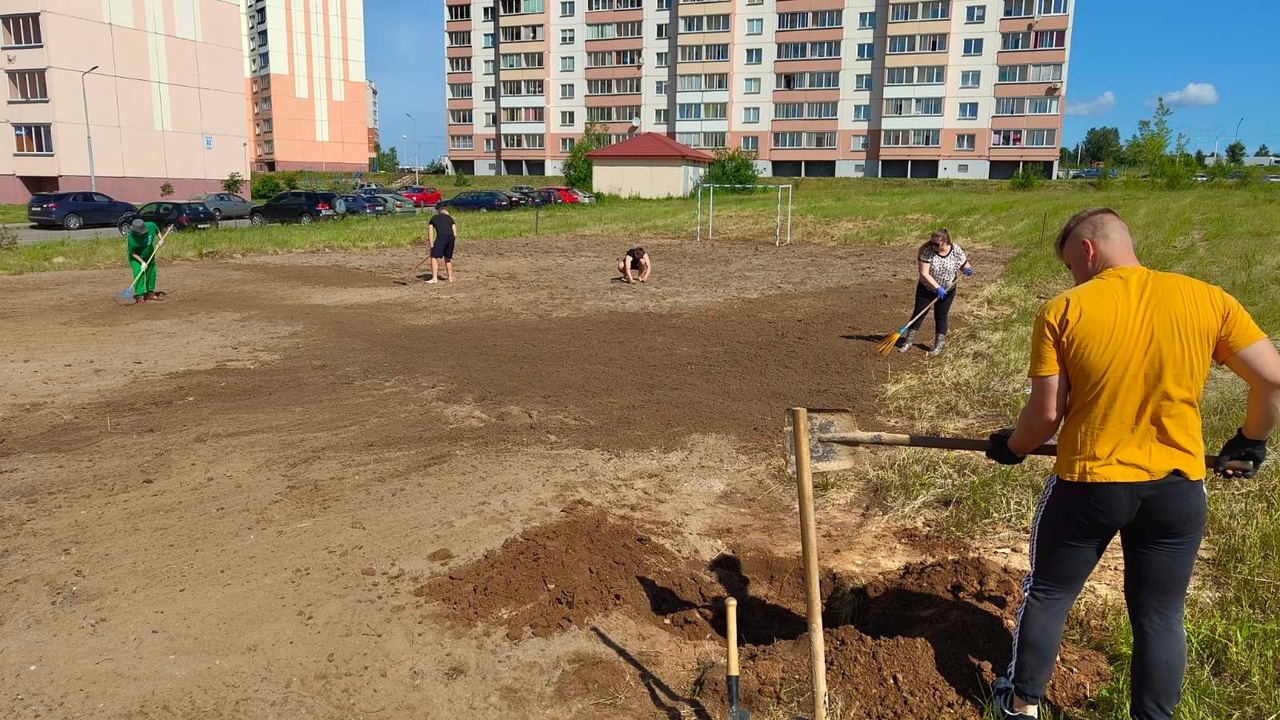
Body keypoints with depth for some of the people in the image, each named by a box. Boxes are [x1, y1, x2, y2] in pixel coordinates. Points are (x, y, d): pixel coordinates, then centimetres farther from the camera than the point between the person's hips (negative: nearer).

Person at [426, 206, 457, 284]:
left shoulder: (433, 218, 24)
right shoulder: (450, 218, 28)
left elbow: (430, 233, 15)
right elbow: (455, 234, 19)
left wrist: (432, 246, 15)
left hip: (441, 236, -3)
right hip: (451, 237, 3)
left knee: (434, 257, -2)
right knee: (448, 258, 20)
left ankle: (434, 278, -12)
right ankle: (450, 277, 25)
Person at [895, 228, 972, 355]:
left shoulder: (957, 251, -14)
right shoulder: (927, 251, -20)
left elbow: (965, 266, 1)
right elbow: (924, 273, -24)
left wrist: (967, 270, -23)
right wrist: (937, 288, -29)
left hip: (946, 291, 1)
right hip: (926, 289, 0)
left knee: (941, 317, 8)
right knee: (918, 314, 3)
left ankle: (938, 347, 17)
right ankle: (908, 342, 13)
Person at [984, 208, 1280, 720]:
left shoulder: (1063, 311, -11)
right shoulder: (1207, 299, -4)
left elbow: (1046, 413, -12)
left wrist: (1012, 447, 8)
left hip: (1087, 484, -2)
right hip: (1178, 486, 2)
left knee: (1048, 594, 17)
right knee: (1160, 614, 16)